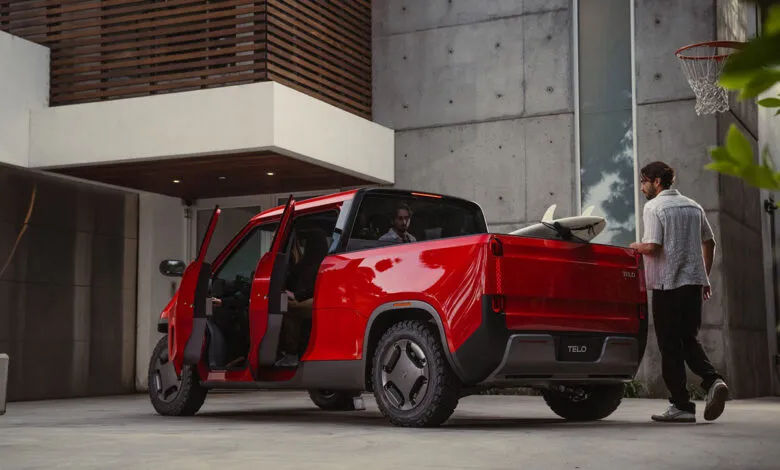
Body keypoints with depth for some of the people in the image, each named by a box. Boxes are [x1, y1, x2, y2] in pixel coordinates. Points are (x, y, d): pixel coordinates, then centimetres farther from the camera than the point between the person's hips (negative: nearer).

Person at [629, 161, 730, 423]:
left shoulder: (654, 207, -7)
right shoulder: (693, 206, 14)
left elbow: (653, 247, -17)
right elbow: (709, 242, 17)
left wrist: (636, 247, 4)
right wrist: (705, 278, 22)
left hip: (668, 284, -7)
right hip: (694, 281, 7)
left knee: (670, 345, 0)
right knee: (689, 340, 15)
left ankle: (681, 406, 0)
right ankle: (713, 380, -9)